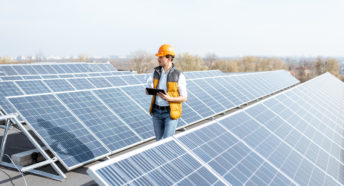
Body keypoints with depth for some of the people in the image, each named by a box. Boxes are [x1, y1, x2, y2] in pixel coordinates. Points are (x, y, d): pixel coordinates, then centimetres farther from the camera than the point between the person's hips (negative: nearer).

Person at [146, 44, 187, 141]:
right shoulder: (156, 71, 1)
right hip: (157, 111, 5)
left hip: (171, 113, -5)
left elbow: (184, 98, -10)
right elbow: (147, 91, -1)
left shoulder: (179, 75, -13)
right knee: (159, 140, 15)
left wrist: (169, 99, -28)